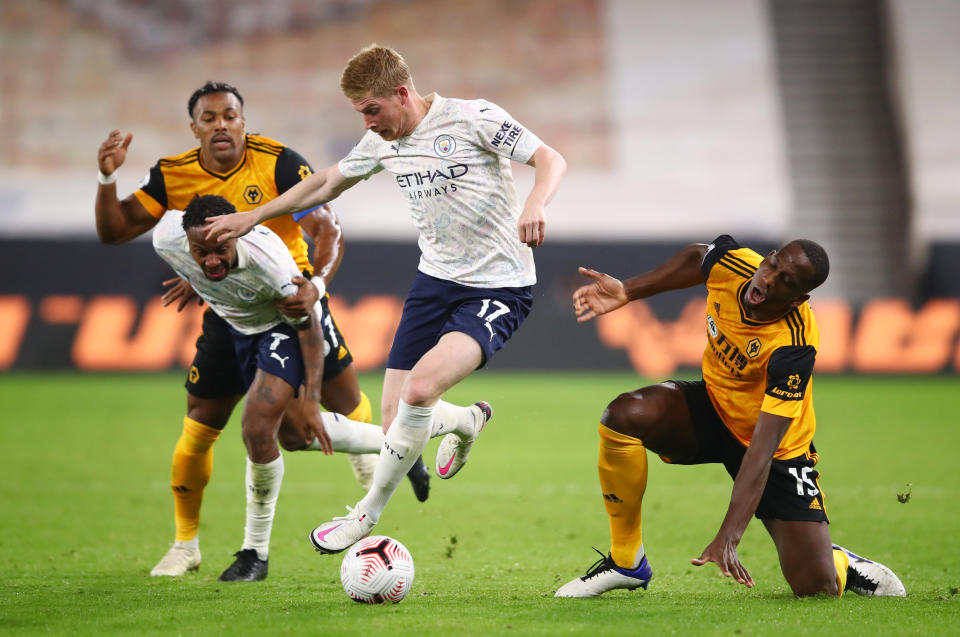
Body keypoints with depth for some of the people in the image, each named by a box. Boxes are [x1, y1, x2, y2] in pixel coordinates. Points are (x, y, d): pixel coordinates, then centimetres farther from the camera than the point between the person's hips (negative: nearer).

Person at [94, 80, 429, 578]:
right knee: (199, 428, -2)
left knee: (344, 399, -6)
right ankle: (185, 546, 14)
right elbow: (114, 231, -6)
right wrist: (108, 180, -24)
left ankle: (370, 460, 31)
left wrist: (315, 283, -40)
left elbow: (327, 229, -22)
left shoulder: (279, 164, -19)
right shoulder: (173, 176, -9)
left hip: (292, 298, -2)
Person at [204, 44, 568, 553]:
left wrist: (535, 204, -35)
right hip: (434, 281, 7)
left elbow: (551, 159, -15)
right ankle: (467, 421, 35)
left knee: (420, 388, -28)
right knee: (395, 421, -1)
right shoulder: (382, 142, 6)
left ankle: (368, 514, -10)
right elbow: (326, 184, 22)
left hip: (498, 288, -7)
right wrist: (252, 217, 23)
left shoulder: (472, 118, -13)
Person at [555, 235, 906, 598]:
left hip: (781, 450, -5)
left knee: (816, 586, -16)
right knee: (624, 415, -27)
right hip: (712, 405, 5)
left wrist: (728, 537, -46)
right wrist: (626, 292, 1)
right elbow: (695, 259, 8)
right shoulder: (733, 264, -21)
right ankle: (625, 563, -9)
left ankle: (841, 565, 26)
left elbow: (762, 449, -40)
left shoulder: (793, 347, -35)